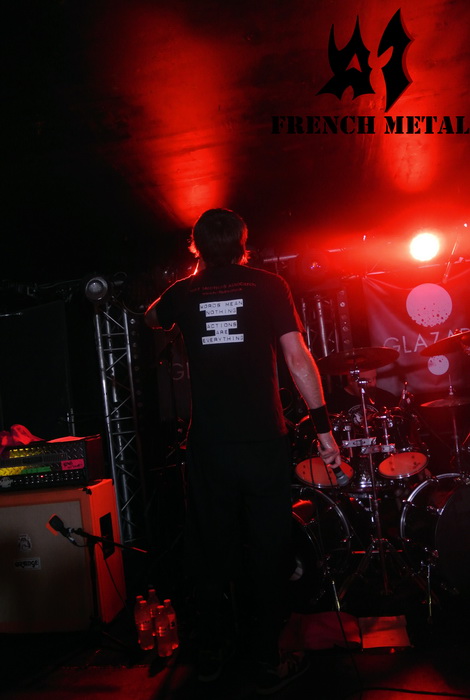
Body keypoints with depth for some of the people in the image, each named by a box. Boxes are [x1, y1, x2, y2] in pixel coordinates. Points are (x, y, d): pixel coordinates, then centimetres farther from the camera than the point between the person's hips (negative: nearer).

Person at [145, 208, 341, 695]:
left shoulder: (184, 293, 5)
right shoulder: (268, 285, -1)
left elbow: (152, 318, 27)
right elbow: (296, 356, -8)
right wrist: (323, 426, -5)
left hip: (207, 447, 3)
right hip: (263, 443, -2)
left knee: (212, 552, 16)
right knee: (267, 554, 10)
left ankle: (210, 654, 32)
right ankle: (269, 664, 22)